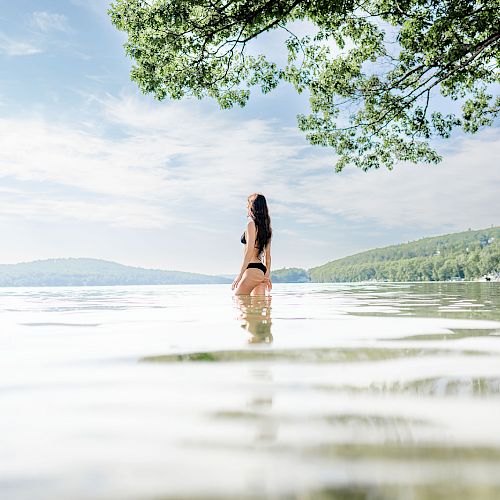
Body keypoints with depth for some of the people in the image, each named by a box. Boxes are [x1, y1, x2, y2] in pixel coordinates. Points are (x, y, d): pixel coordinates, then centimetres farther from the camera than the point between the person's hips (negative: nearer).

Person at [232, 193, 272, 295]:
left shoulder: (252, 224, -9)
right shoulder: (266, 226, 15)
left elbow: (249, 252, -15)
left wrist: (240, 275, -16)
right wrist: (267, 275, 21)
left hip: (252, 269, -9)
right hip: (262, 270, 9)